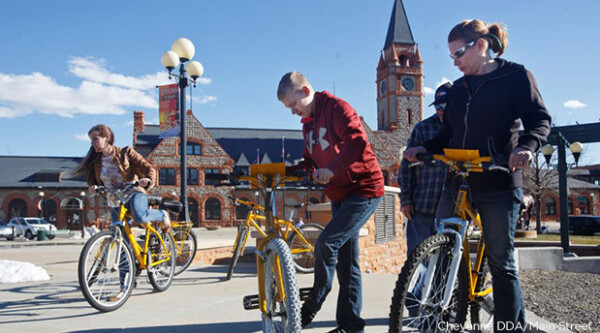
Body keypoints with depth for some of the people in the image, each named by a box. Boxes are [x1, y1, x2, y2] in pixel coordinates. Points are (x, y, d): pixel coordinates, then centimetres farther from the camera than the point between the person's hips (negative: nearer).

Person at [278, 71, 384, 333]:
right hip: (339, 194, 9)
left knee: (326, 244, -18)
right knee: (345, 259, 9)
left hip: (363, 189, -9)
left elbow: (357, 142, -27)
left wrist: (332, 168, -33)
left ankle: (312, 305, 1)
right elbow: (311, 161, 20)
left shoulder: (336, 108, -12)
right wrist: (285, 171, 4)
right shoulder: (308, 123, 15)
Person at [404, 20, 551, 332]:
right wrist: (424, 149, 2)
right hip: (457, 183, 6)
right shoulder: (458, 88, 16)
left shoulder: (516, 76, 0)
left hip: (498, 183, -5)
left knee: (501, 263, 0)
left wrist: (526, 146, -24)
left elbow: (539, 119, -4)